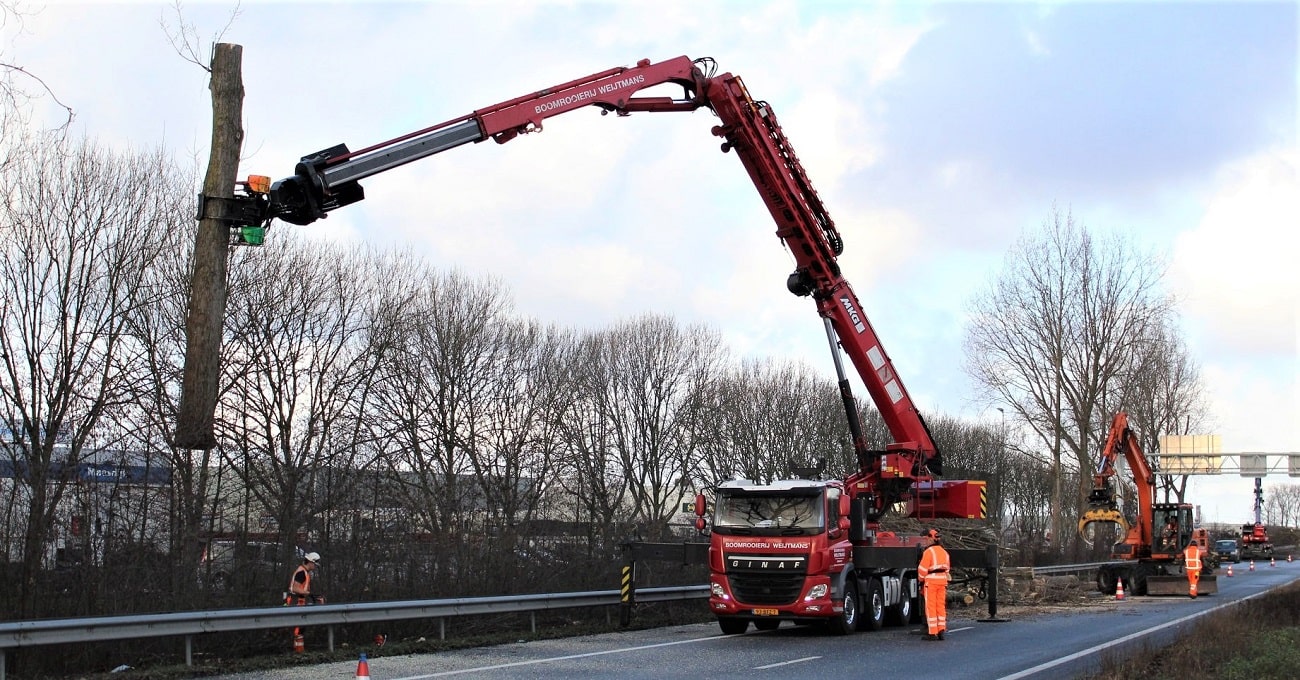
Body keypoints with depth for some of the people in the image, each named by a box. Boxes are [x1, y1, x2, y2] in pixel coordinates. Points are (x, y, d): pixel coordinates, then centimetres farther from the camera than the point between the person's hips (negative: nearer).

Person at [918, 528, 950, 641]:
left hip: (931, 581, -7)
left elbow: (923, 569, -13)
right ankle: (941, 631, 11)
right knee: (941, 606, 11)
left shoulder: (929, 551, -13)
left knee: (931, 607, -2)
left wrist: (921, 578, 5)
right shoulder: (944, 552, 12)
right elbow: (947, 568, 16)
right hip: (942, 581, 7)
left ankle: (932, 633, -3)